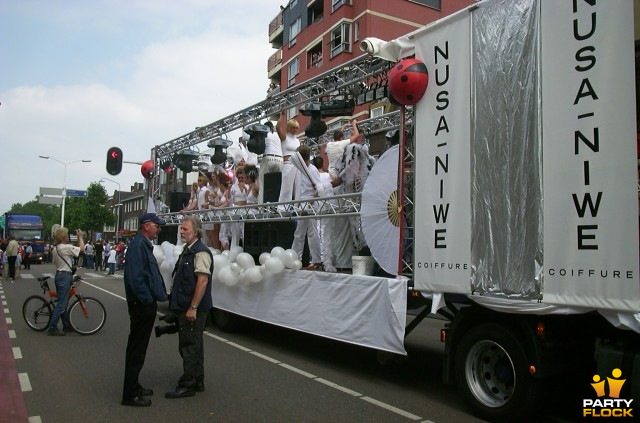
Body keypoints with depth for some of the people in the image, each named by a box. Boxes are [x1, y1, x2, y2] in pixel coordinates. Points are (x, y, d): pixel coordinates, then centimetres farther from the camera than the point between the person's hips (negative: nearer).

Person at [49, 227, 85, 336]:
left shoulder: (55, 248, 12)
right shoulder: (66, 247, -16)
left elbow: (55, 263, 17)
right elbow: (81, 248, -12)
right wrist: (80, 236, 0)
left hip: (58, 275, 10)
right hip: (65, 275, -10)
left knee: (63, 302, 16)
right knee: (61, 304, -6)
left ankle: (66, 325, 25)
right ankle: (52, 328, -4)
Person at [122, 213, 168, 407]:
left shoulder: (146, 245, 15)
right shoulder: (137, 245, -17)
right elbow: (135, 277, -25)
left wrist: (160, 294, 12)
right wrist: (147, 300, -20)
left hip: (147, 305, 10)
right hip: (142, 305, -10)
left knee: (139, 347, 17)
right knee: (136, 349, -2)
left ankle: (134, 386, 29)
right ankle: (130, 394, 7)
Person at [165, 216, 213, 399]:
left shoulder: (200, 252, -16)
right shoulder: (187, 251, 14)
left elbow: (203, 281, -23)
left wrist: (193, 307, -24)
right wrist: (180, 305, 22)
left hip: (193, 309, -10)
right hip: (184, 307, 10)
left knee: (190, 346, -2)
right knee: (193, 344, 16)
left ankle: (187, 385, 8)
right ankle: (197, 382, 27)